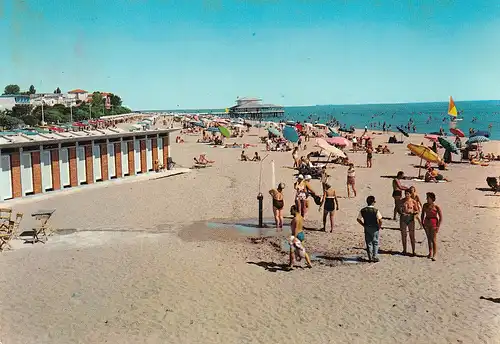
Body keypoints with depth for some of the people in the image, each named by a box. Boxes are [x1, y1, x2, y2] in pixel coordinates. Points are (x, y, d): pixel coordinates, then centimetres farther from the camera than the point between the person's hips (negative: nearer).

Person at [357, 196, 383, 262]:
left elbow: (359, 219, 1)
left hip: (367, 228, 3)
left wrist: (364, 225, 10)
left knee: (368, 243, 12)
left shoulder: (363, 210, -4)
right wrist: (379, 226, -4)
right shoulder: (376, 210, -16)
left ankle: (370, 257, 14)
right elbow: (380, 220, -21)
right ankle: (375, 257, 10)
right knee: (375, 243, 11)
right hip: (375, 228, -3)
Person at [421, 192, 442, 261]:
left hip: (434, 223, -5)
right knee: (429, 239, 15)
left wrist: (438, 226, -12)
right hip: (426, 223, 5)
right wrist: (422, 223, 9)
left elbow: (441, 217, -9)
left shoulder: (436, 207, -12)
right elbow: (422, 214, 14)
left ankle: (434, 255, -3)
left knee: (433, 240, -6)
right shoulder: (425, 205, 3)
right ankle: (430, 253, 28)